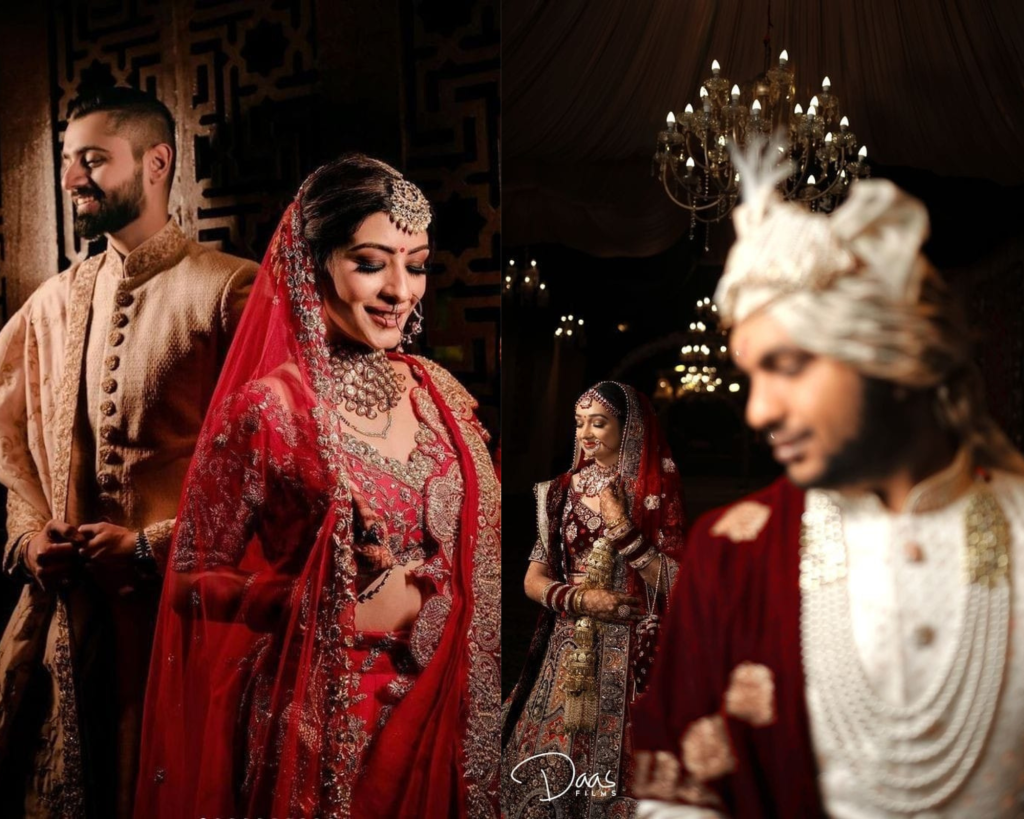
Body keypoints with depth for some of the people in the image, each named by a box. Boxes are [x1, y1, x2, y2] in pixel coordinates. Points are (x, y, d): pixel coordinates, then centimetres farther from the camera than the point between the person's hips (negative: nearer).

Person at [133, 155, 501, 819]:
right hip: (323, 721, -4)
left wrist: (421, 602, -9)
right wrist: (341, 613, -19)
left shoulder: (438, 391, -1)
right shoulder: (267, 409, -16)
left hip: (438, 702, 5)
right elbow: (193, 578, -9)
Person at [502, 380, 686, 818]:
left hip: (630, 652, -3)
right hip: (569, 649, 3)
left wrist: (622, 527, -16)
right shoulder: (563, 490, 4)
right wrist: (581, 598, -13)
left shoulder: (657, 492, -3)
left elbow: (674, 584, -10)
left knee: (617, 768, -3)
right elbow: (534, 580, 4)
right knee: (547, 766, 4)